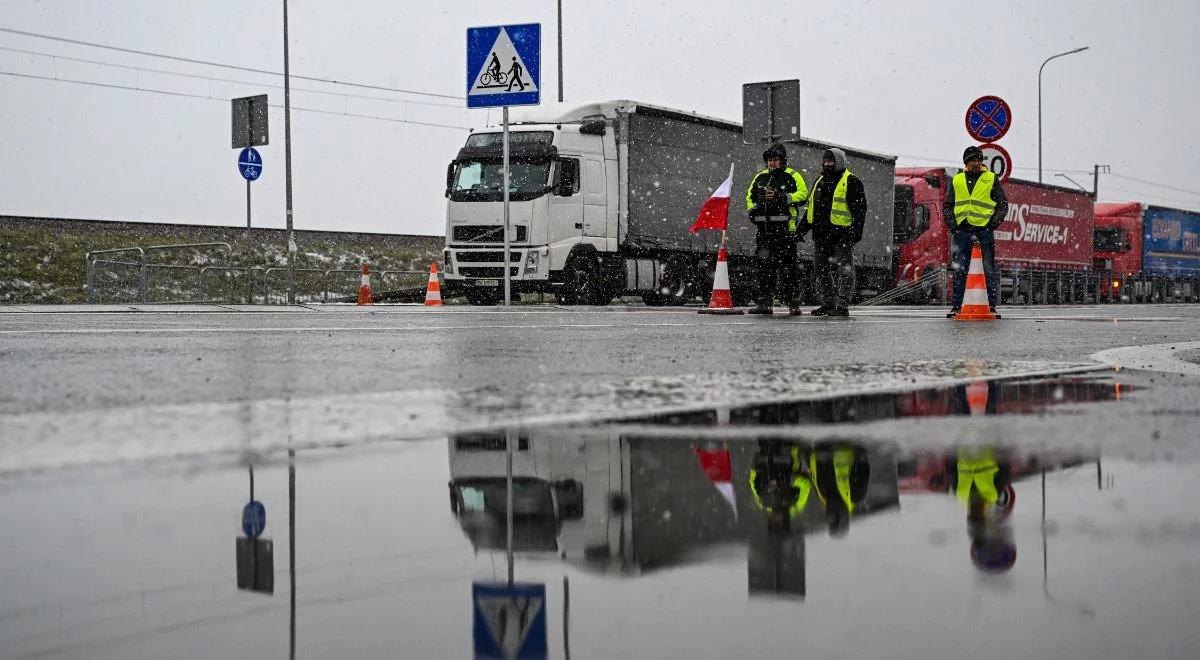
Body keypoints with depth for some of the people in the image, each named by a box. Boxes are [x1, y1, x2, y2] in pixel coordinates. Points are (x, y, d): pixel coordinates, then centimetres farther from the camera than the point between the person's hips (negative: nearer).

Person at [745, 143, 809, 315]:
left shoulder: (792, 176, 2)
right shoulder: (760, 177, 19)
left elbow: (803, 194, -10)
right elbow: (750, 195, 30)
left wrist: (781, 197, -17)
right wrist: (752, 210, 13)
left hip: (785, 227, -5)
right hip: (764, 227, 5)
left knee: (787, 266, -5)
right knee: (764, 265, 5)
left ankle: (793, 303, -1)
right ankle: (764, 302, 9)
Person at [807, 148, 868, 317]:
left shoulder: (851, 181, -3)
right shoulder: (820, 181, 20)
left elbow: (859, 208, -8)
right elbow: (811, 207, 27)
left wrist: (857, 230, -16)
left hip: (841, 233, -8)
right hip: (821, 234, 8)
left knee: (843, 270, -6)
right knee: (821, 270, 9)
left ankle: (842, 305, -6)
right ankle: (827, 304, 16)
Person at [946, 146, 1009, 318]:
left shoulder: (991, 179, 8)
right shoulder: (957, 180, 14)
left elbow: (1003, 204, 7)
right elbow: (947, 205, 15)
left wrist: (993, 223, -7)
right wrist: (952, 224, 0)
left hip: (984, 229, -2)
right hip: (962, 230, 2)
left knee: (989, 269, -2)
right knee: (959, 270, 3)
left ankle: (992, 306, 1)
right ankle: (956, 306, 7)